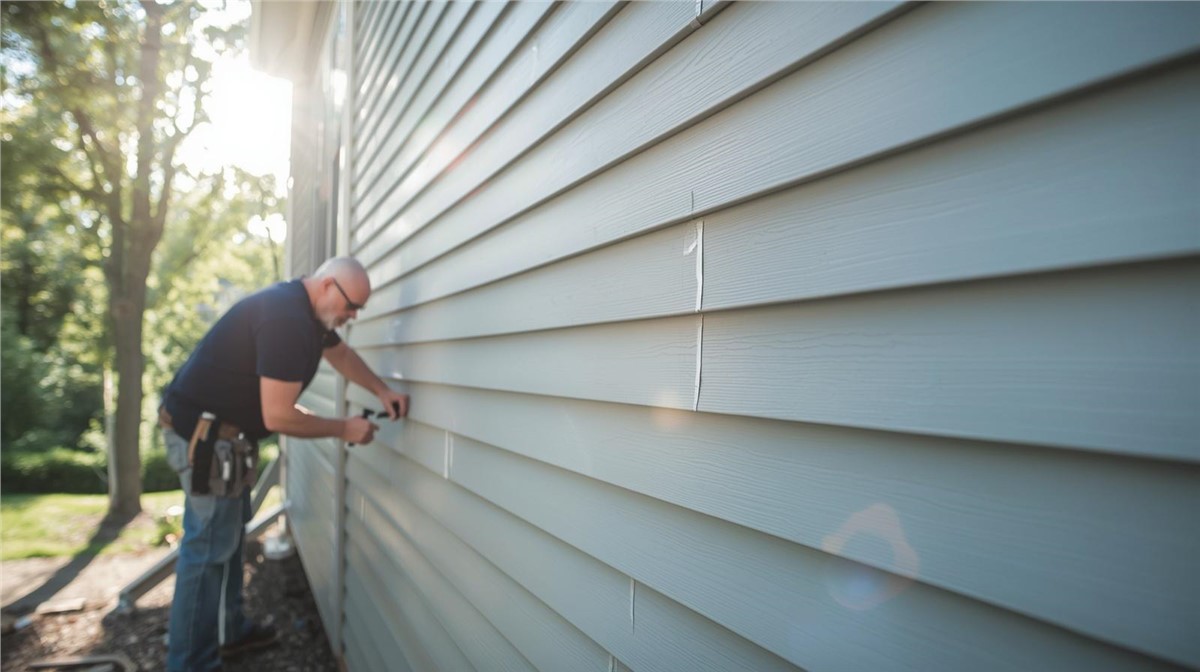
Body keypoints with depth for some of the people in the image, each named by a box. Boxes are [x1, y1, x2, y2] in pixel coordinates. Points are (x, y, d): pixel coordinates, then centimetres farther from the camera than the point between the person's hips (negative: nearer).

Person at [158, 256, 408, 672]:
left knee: (229, 532, 19)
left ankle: (229, 631, 34)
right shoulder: (286, 319, -26)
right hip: (204, 433, -11)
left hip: (220, 430, 11)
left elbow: (340, 354, 23)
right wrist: (344, 429, -14)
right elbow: (278, 417, -27)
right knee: (208, 547, -3)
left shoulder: (307, 311, 5)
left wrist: (382, 392, 9)